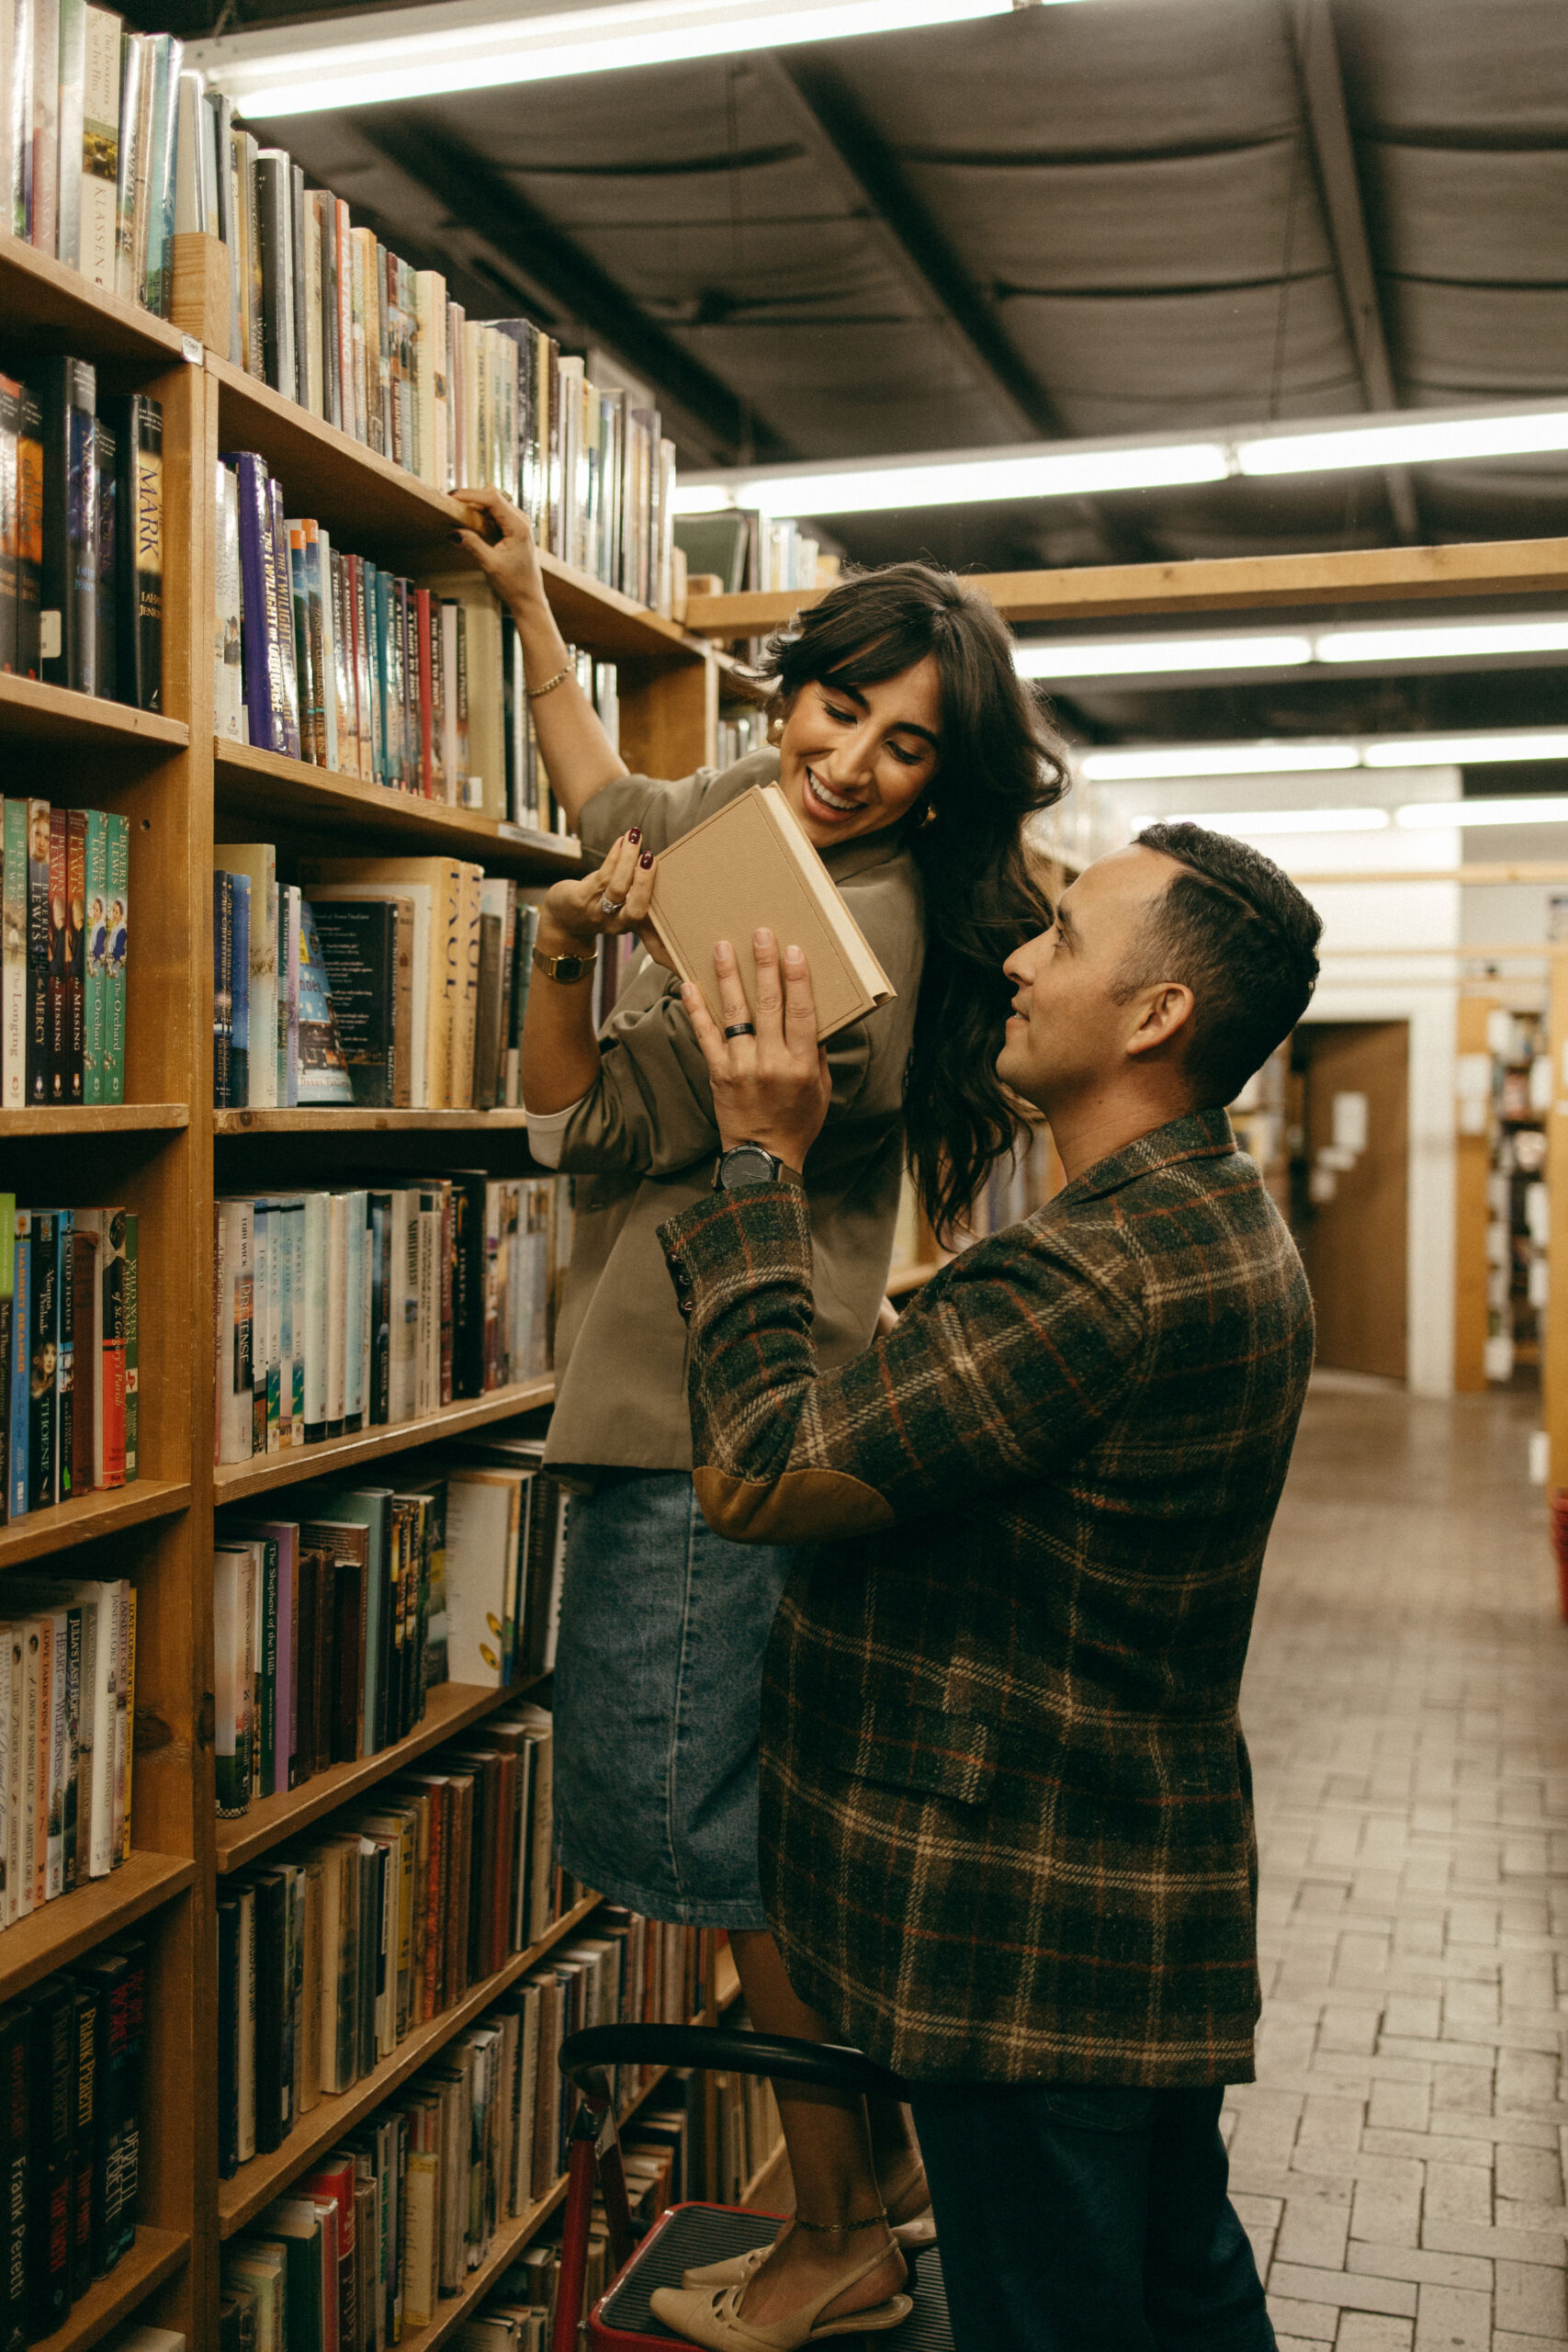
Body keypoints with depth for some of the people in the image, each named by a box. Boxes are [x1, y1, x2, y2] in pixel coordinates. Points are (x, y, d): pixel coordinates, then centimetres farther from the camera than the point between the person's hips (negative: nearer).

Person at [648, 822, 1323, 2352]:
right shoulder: (1218, 1223, 8)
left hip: (1034, 1938, -10)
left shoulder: (1099, 1276, -29)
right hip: (1145, 1908, 10)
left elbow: (754, 1474, -25)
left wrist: (761, 1162, -17)